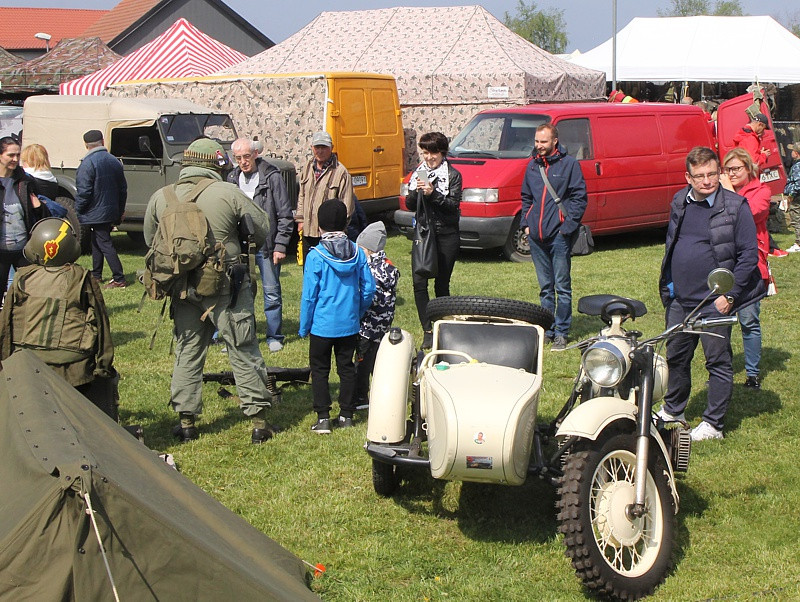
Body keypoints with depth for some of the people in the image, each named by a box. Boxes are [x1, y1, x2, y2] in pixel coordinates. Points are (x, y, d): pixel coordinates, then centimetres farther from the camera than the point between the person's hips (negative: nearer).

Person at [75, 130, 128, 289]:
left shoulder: (87, 164, -17)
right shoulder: (114, 161, 7)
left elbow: (84, 192, -20)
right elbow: (122, 189, 14)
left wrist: (77, 211, -8)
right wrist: (120, 212, 22)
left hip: (95, 214, -8)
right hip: (111, 213, 8)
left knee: (105, 245, -6)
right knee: (98, 242, 20)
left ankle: (119, 279, -9)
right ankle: (96, 275, 29)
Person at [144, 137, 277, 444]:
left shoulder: (160, 197, 1)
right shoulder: (228, 193, -11)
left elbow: (150, 239, 13)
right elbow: (262, 230, -3)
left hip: (182, 289, 3)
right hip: (226, 286, -3)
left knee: (187, 353, 15)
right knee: (244, 352, 6)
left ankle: (186, 422, 18)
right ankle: (258, 421, 9)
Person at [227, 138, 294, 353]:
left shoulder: (272, 177, -6)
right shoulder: (233, 178, 8)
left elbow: (285, 215, -5)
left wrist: (280, 246, -9)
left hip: (266, 246, -4)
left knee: (271, 292, 3)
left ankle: (274, 337, 14)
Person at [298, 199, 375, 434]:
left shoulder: (316, 256, -15)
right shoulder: (357, 252, -3)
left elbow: (309, 295, -12)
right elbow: (368, 288, 1)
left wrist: (303, 327, -2)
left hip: (322, 325, -4)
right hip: (350, 325, 4)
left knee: (319, 370, 7)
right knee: (347, 368, 14)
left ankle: (323, 418, 5)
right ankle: (346, 415, 18)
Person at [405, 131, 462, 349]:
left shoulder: (452, 175, -1)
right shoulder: (418, 174, 11)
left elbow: (454, 205, -10)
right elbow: (409, 206, 8)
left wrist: (433, 193, -23)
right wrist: (416, 192, -13)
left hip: (447, 235, -3)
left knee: (442, 284, 3)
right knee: (419, 282, -9)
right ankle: (428, 330, -4)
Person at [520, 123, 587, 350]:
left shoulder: (568, 164, -2)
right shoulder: (533, 166, 14)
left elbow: (579, 197, -4)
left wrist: (568, 225, -11)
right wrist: (525, 223, 11)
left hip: (559, 235, -5)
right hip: (536, 235, 5)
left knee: (562, 286, -1)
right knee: (545, 287, 12)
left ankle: (562, 332, 4)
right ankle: (547, 330, 19)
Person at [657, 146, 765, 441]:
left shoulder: (735, 206, -10)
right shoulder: (679, 202, 6)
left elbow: (749, 255, -10)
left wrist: (729, 295, -14)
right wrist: (668, 281, 13)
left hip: (714, 303, -5)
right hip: (679, 300, 6)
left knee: (718, 363, 3)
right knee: (676, 358, 18)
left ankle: (713, 424, 13)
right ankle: (673, 410, 37)